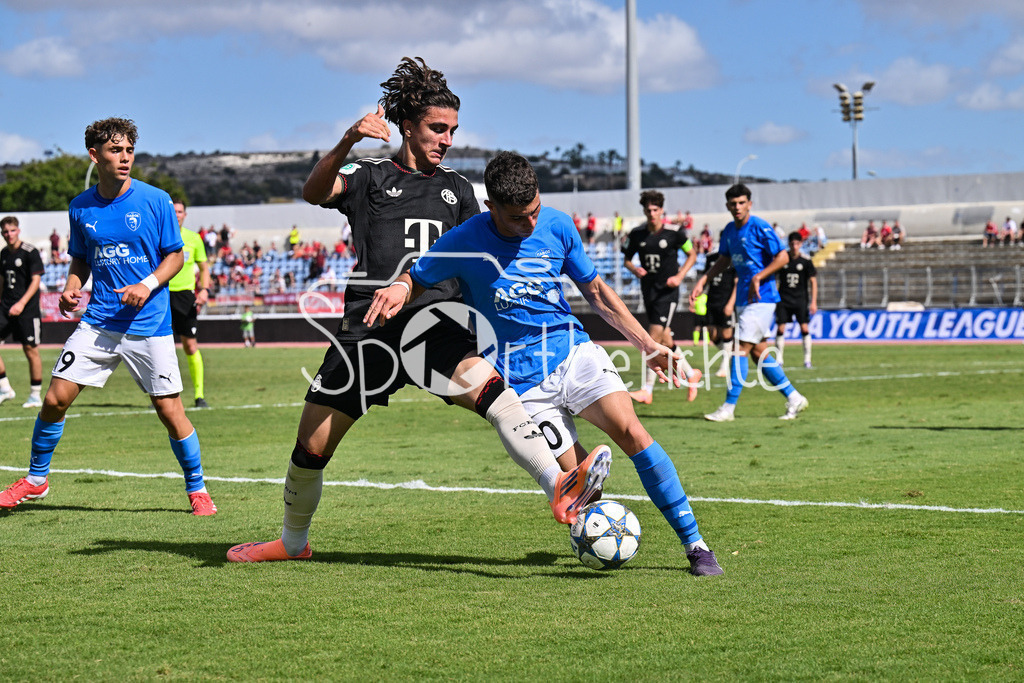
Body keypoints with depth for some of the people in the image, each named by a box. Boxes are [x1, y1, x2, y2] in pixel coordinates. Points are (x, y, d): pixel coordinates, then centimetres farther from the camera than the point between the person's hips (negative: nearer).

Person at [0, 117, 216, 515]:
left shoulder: (155, 200, -5)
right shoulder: (80, 208, 5)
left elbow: (176, 255, 1)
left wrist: (148, 285, -15)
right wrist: (71, 288, -1)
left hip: (148, 325, -3)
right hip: (97, 323, 3)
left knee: (170, 412, -4)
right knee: (55, 399, -2)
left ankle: (197, 489, 15)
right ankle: (35, 479, 18)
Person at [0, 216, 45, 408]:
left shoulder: (30, 252, -8)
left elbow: (36, 281, -14)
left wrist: (22, 303, -24)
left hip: (27, 309, -6)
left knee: (31, 350, -2)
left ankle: (35, 395, 8)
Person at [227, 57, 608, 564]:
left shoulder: (458, 190, 18)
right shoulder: (369, 177, 7)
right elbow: (314, 193, -14)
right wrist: (347, 143, -31)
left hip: (435, 330, 1)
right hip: (368, 331, -1)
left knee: (491, 387, -29)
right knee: (312, 447, 4)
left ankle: (559, 489, -44)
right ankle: (292, 542, 28)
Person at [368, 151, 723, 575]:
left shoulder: (557, 226, 2)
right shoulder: (464, 242, -8)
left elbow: (596, 291, 14)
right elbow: (416, 281, 5)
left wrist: (647, 344, 11)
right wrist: (397, 291, -21)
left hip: (574, 350, 2)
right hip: (520, 378, -2)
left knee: (630, 432, -20)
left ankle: (694, 544, -15)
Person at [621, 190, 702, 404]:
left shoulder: (674, 232, -8)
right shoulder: (637, 234, 1)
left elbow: (692, 254, 5)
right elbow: (626, 259, 13)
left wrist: (679, 276, -8)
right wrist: (634, 269, -9)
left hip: (668, 291, -5)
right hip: (648, 289, 5)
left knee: (654, 338, -13)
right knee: (665, 339, 10)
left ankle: (647, 390, -11)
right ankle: (691, 374, 32)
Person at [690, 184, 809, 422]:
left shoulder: (760, 227, -12)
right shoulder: (729, 230, 11)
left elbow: (783, 256, -12)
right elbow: (723, 261, 25)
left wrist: (758, 278, -20)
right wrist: (703, 280, 13)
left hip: (761, 297, -9)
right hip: (743, 298, 9)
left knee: (742, 348, -12)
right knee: (758, 352, 10)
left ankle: (729, 407, -12)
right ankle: (793, 397, 20)